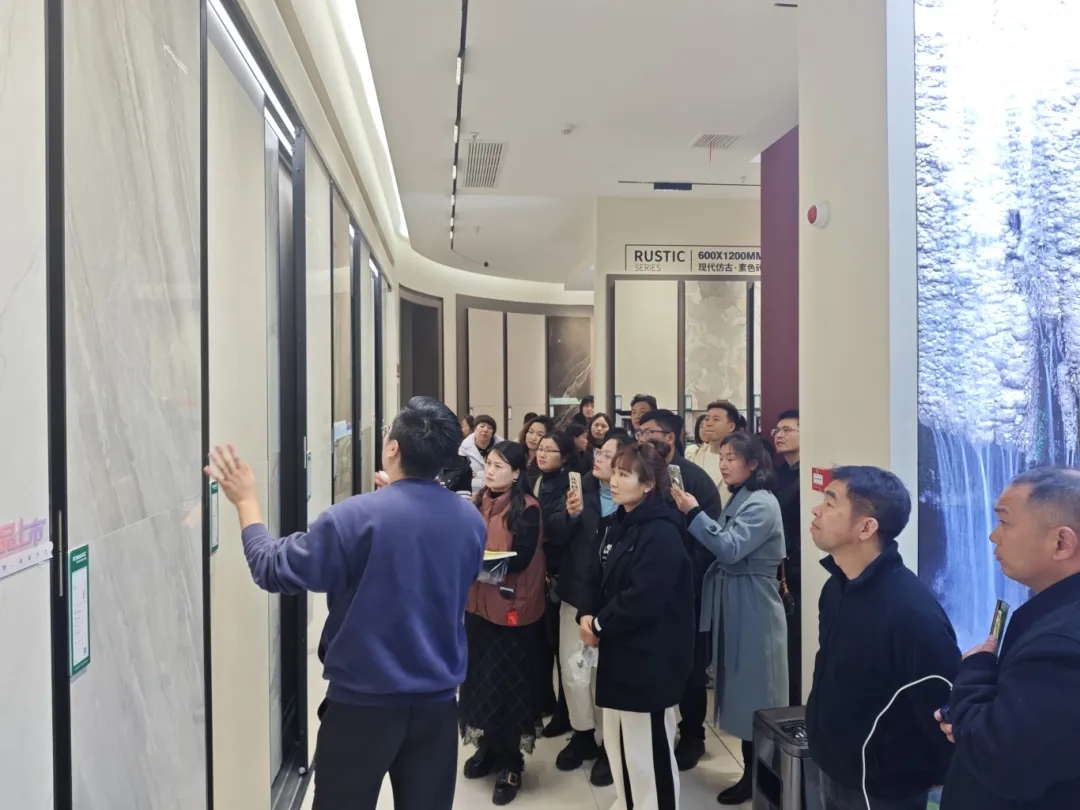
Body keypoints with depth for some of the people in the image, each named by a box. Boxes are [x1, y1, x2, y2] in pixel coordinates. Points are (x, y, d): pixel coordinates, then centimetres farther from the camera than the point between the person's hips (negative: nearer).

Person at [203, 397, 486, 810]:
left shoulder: (356, 517, -20)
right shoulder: (470, 520, -4)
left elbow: (274, 570, -10)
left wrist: (247, 502, 4)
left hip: (364, 700, -4)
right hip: (438, 699, 4)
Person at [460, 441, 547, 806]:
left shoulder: (527, 509, -12)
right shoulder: (480, 503, 8)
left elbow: (522, 558, -18)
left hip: (512, 607, -6)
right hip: (478, 602, 6)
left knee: (509, 681, 2)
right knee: (479, 676, 13)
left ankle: (511, 762, 16)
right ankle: (487, 747, 30)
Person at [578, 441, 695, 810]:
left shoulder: (662, 533, -19)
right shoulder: (620, 525, 10)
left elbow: (643, 597, -26)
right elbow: (597, 576, 12)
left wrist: (600, 625, -14)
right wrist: (586, 615, -6)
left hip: (649, 657, -9)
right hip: (618, 652, 9)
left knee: (648, 750, 2)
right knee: (618, 743, 20)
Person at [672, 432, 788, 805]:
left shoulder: (762, 503, -15)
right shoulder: (737, 500, 13)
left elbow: (730, 549, -25)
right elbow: (722, 549, 10)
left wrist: (694, 513, -25)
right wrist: (693, 515, -2)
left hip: (753, 608, -9)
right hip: (734, 606, 9)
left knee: (753, 691, 1)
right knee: (741, 689, 14)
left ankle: (757, 778, 14)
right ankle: (752, 771, 25)